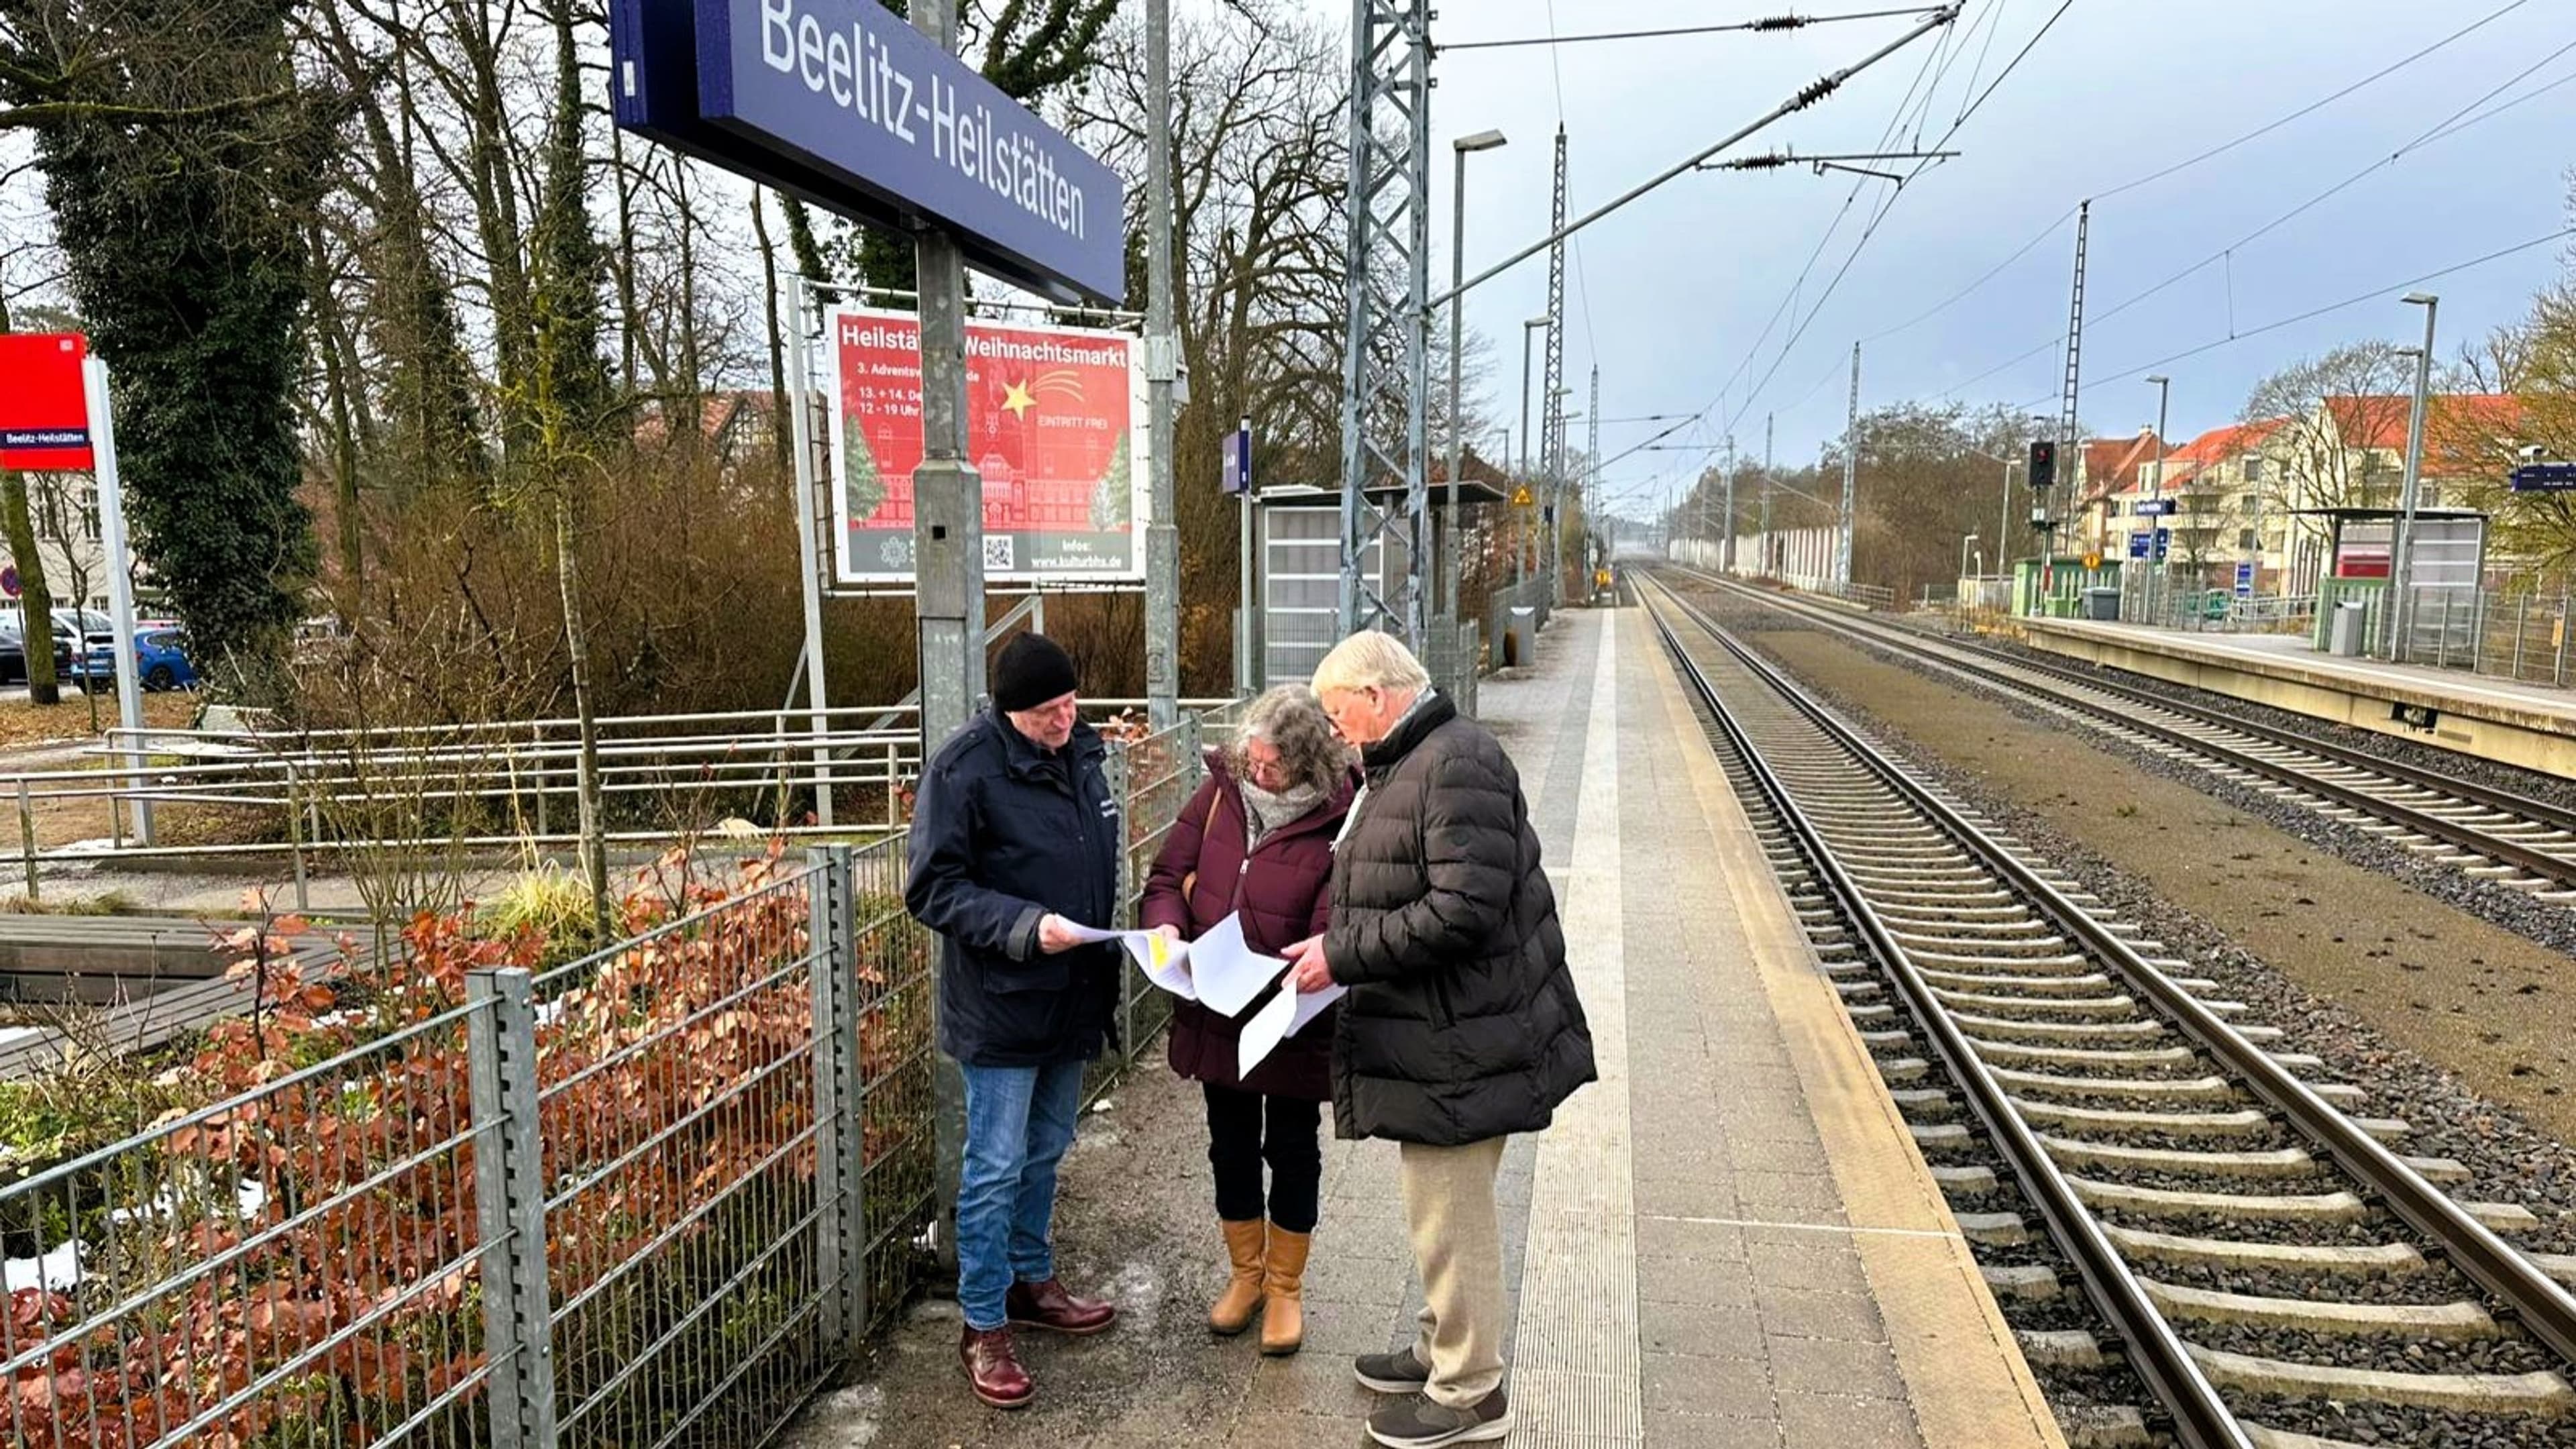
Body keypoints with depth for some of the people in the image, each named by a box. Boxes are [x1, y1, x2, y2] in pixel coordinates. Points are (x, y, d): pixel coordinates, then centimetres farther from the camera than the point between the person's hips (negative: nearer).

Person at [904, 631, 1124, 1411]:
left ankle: (1032, 1281, 38)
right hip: (1001, 1006, -7)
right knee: (995, 1169, 3)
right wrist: (1025, 927, -28)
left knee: (1046, 1152, 20)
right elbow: (933, 889, -17)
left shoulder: (1081, 751, 4)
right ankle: (984, 1328, 18)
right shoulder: (965, 767, -17)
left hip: (1073, 998, 7)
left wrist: (1107, 951, 11)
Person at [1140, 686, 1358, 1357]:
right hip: (1216, 1016, 4)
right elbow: (1168, 877, 1)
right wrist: (1166, 926, -19)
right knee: (1231, 1147, 19)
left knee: (1292, 1151, 13)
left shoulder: (1340, 820, -19)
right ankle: (1246, 1273, 41)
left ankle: (1286, 1285, 35)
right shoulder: (1221, 790, -5)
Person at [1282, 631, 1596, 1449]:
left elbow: (1463, 912, -27)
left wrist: (1344, 954, -21)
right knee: (1441, 1209, 22)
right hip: (1435, 1036, 10)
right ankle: (1444, 1351, 38)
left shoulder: (1457, 765, -20)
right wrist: (1341, 948, 8)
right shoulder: (1407, 765, 13)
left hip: (1458, 1044, -10)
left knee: (1449, 1217, 3)